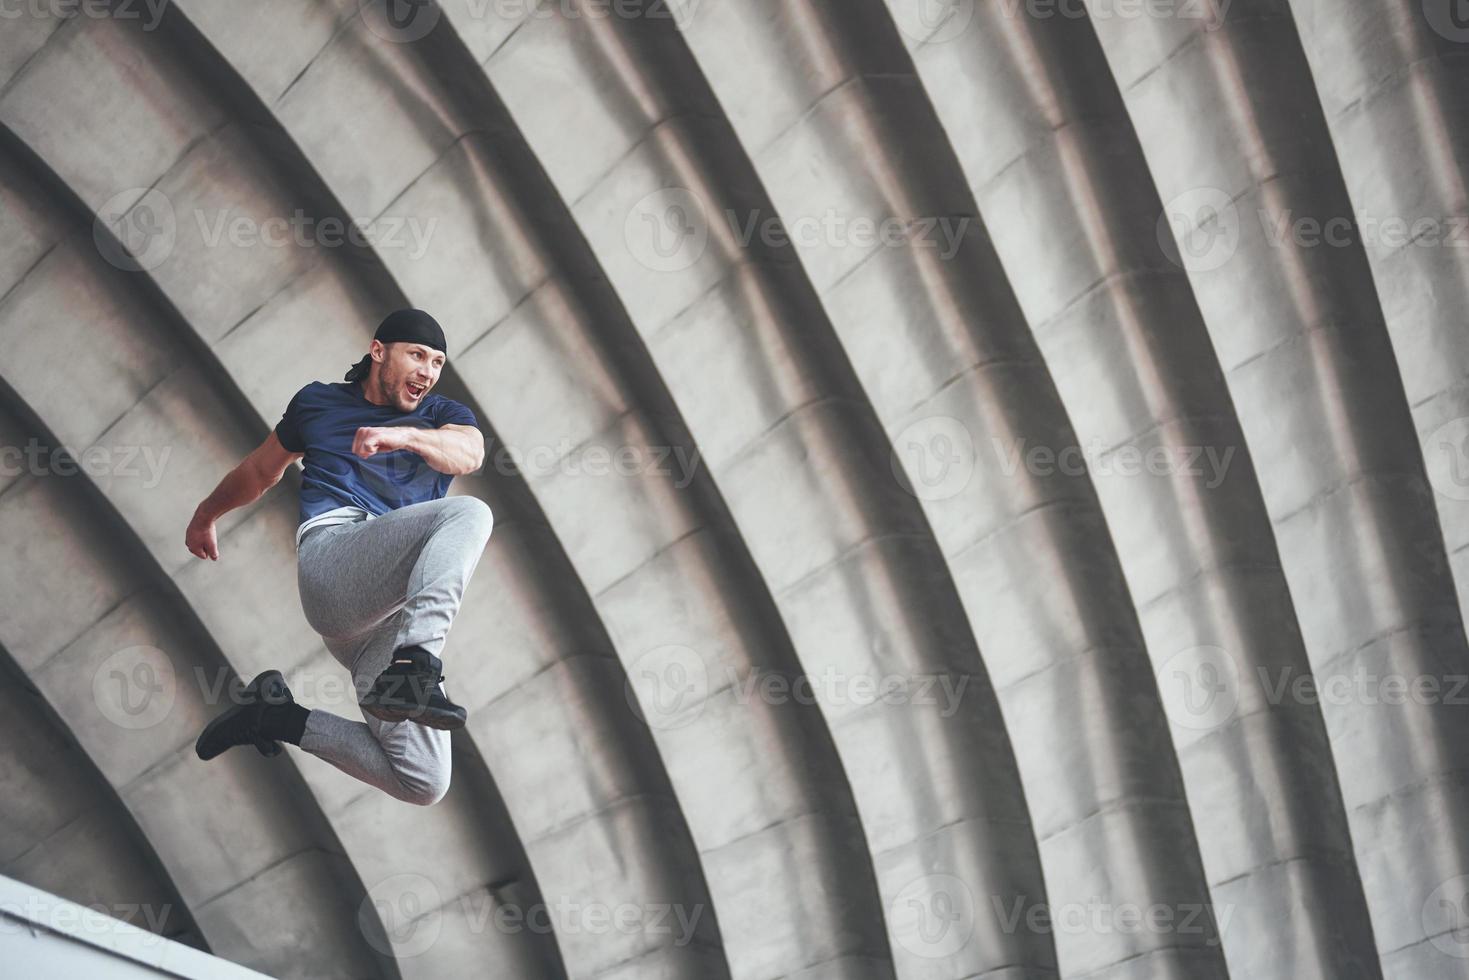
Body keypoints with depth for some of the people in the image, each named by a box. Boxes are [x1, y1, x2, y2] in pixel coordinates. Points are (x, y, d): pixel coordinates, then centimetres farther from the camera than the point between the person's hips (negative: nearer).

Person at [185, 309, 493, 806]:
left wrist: (406, 435, -21)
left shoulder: (443, 415, 24)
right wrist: (205, 516, 52)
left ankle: (278, 716, 9)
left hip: (386, 619, 3)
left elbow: (469, 453, -2)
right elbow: (259, 472, 39)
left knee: (423, 784, -10)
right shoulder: (318, 402, 24)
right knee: (468, 513, -30)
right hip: (331, 553, -3)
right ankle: (413, 667, -48)